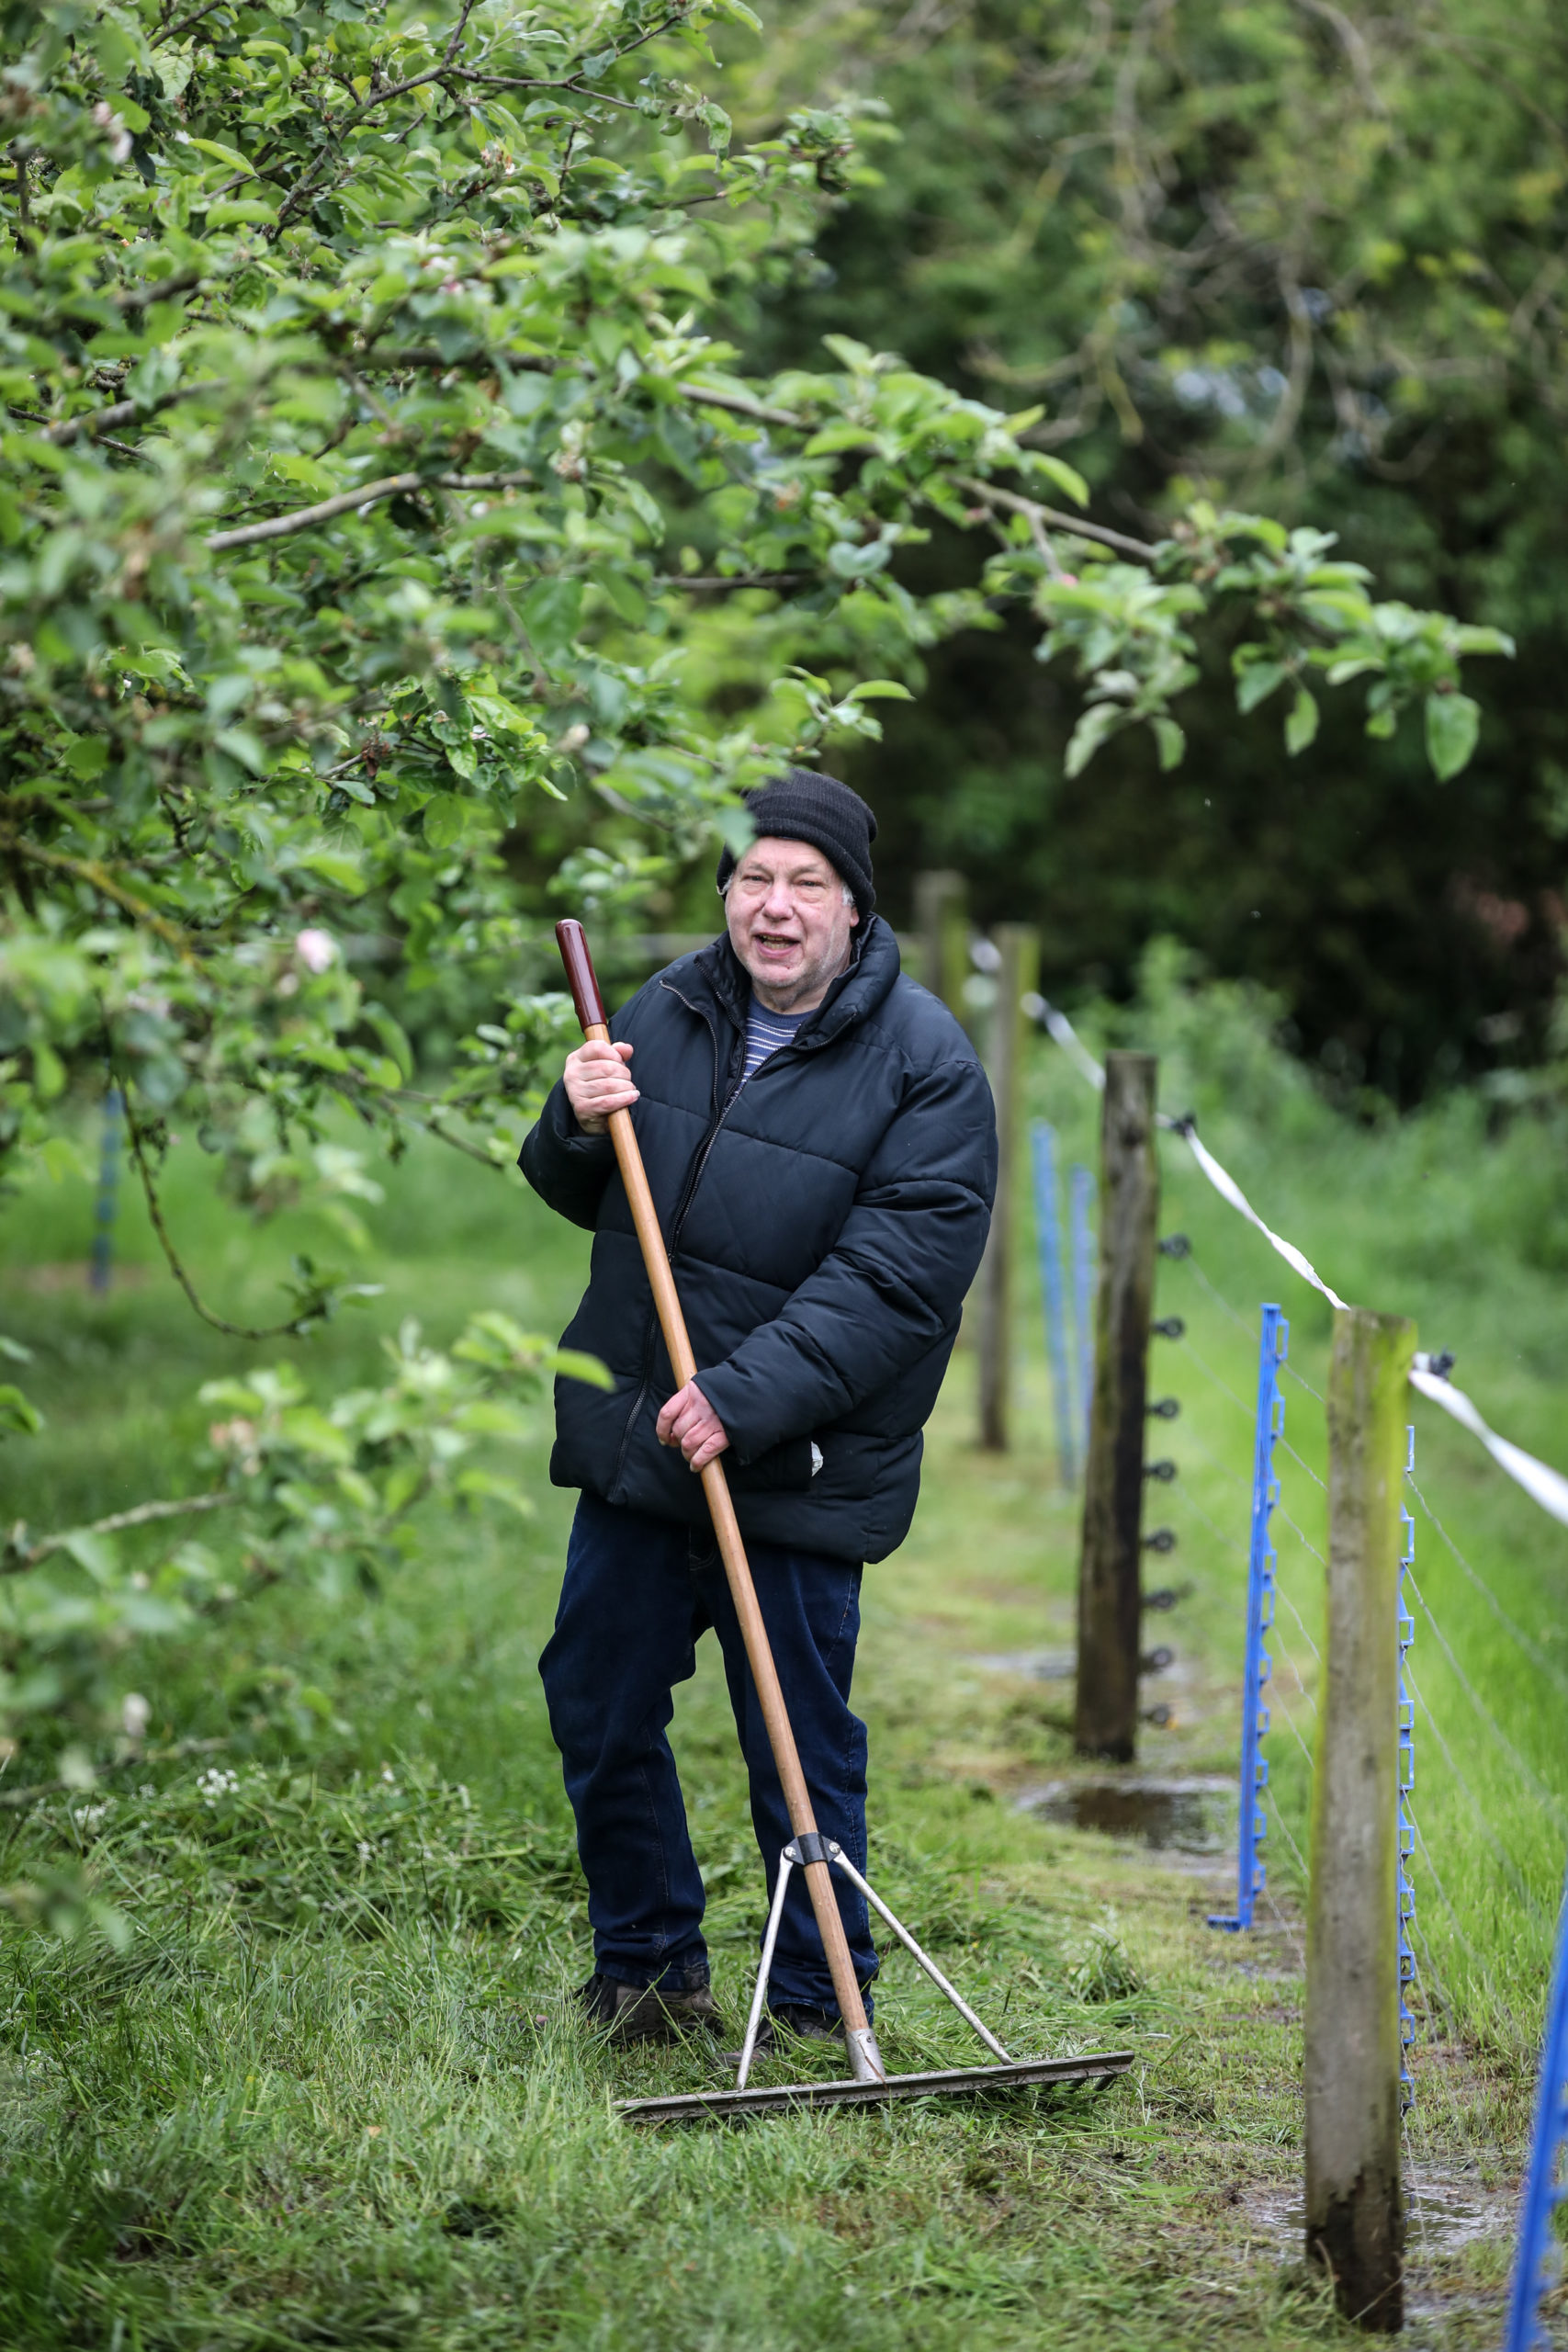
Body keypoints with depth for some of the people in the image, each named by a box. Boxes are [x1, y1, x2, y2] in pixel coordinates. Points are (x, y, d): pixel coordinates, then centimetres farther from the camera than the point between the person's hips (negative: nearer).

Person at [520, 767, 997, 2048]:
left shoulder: (924, 1064, -11)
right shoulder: (668, 1010, 7)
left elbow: (893, 1279, -18)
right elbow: (580, 1200, 19)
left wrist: (744, 1401, -25)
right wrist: (579, 1127, -4)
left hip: (800, 1470, -6)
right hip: (633, 1439, 6)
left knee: (802, 1747, 1)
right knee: (598, 1708, 14)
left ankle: (818, 2012, 17)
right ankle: (648, 1964, 32)